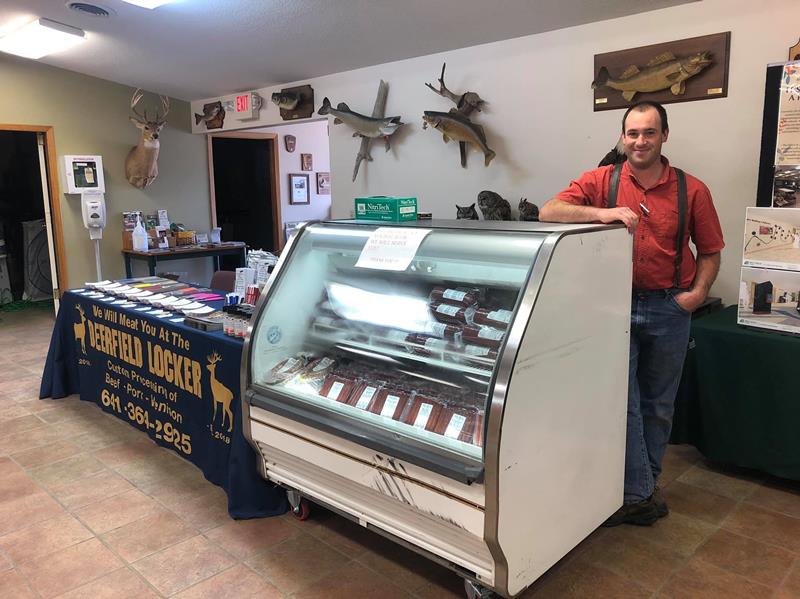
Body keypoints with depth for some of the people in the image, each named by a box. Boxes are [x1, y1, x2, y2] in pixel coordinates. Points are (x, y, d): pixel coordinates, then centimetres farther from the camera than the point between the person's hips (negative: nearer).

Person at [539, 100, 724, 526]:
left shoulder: (692, 190, 1)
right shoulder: (601, 181, -3)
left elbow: (710, 251, 9)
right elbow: (548, 212, -15)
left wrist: (698, 291, -7)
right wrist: (602, 213, -28)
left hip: (668, 308, 2)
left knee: (657, 404, 14)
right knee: (621, 402, -1)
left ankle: (641, 488, 32)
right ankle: (640, 495, 13)